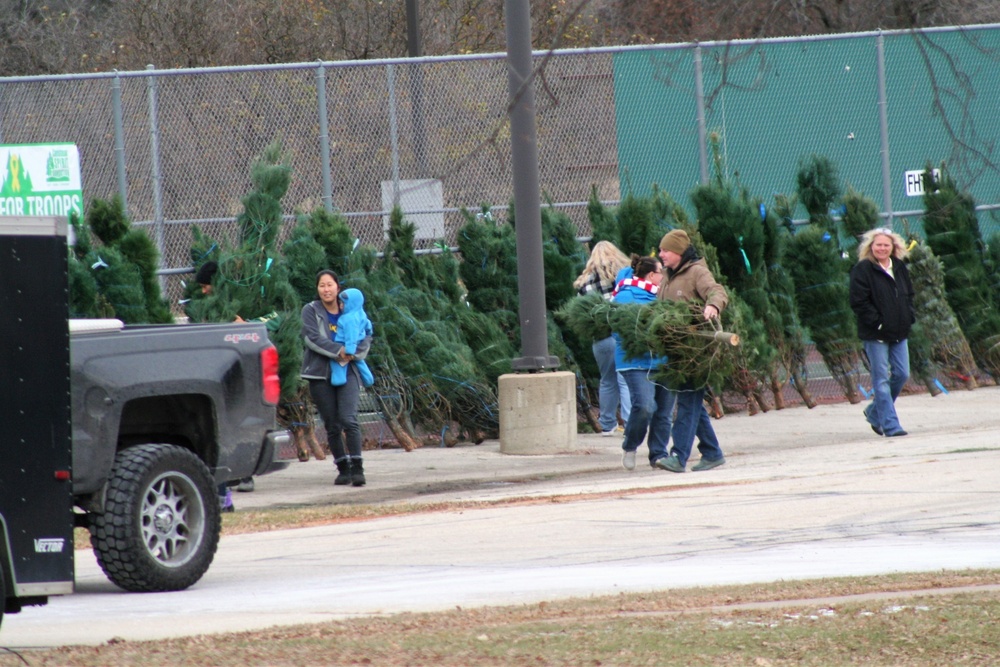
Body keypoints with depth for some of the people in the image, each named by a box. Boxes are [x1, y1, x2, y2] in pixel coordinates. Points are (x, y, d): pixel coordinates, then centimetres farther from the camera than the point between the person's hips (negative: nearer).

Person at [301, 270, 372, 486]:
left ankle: (357, 468, -16)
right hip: (321, 374, 0)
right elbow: (312, 337, -10)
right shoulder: (311, 311, 5)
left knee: (349, 420, -15)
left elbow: (366, 338, 5)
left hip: (347, 372, 0)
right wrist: (338, 351, -18)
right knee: (332, 426, 3)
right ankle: (343, 469, 13)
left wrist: (353, 353, -15)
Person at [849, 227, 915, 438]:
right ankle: (890, 425, -5)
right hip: (875, 334, -7)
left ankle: (875, 412, 24)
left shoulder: (899, 268, 12)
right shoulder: (862, 270, -8)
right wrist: (876, 322, -17)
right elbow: (859, 302, -13)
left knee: (902, 374, 6)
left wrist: (909, 316, 5)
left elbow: (909, 295, 21)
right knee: (881, 379, -5)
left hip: (898, 333, 7)